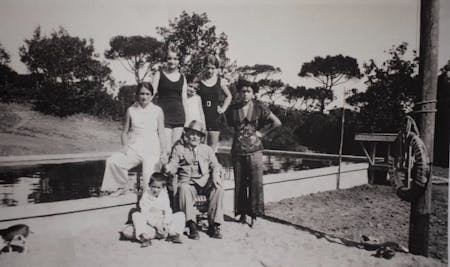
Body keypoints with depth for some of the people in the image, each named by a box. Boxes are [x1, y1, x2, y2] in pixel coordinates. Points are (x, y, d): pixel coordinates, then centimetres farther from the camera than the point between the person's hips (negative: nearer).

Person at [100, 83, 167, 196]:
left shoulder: (157, 111, 4)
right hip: (133, 148, 2)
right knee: (112, 161, -20)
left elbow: (161, 133, 4)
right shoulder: (131, 110, 7)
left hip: (152, 150, -2)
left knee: (150, 182, -19)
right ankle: (121, 187, 3)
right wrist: (125, 146, -6)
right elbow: (124, 132, 11)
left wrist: (163, 152, -5)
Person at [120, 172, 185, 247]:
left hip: (162, 221, 2)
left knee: (181, 215, -12)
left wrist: (165, 223, -21)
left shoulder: (164, 196, 0)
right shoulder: (145, 196, -10)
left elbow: (168, 212, -3)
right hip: (149, 223, -2)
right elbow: (145, 214, -16)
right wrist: (156, 225, -26)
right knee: (136, 215, -28)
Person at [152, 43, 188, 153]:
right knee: (166, 149, -10)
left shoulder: (182, 77, 13)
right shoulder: (159, 74, 4)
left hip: (179, 116, 3)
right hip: (164, 115, -3)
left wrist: (187, 121, 13)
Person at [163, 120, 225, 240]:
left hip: (205, 181, 2)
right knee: (184, 189, -37)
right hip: (187, 181, -2)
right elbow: (173, 166, 1)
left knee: (218, 189, -28)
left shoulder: (207, 149, 19)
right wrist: (168, 168, -23)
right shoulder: (179, 148, 11)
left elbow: (215, 165, 12)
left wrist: (215, 175, -10)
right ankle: (192, 225, -32)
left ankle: (214, 225, -21)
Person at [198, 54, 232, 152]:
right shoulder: (198, 80, -2)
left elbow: (229, 96, 19)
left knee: (213, 146, 5)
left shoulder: (220, 81, 4)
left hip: (215, 117, 2)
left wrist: (223, 108, 9)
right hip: (201, 116, -2)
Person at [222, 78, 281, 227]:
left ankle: (254, 215, 10)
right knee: (239, 183, 8)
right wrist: (234, 132, 9)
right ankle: (242, 213, 20)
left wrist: (261, 132, -3)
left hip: (254, 150, -2)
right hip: (237, 151, 2)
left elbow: (277, 122, -2)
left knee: (255, 183, -2)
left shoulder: (259, 108, -3)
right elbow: (227, 123, 23)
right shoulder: (233, 109, 3)